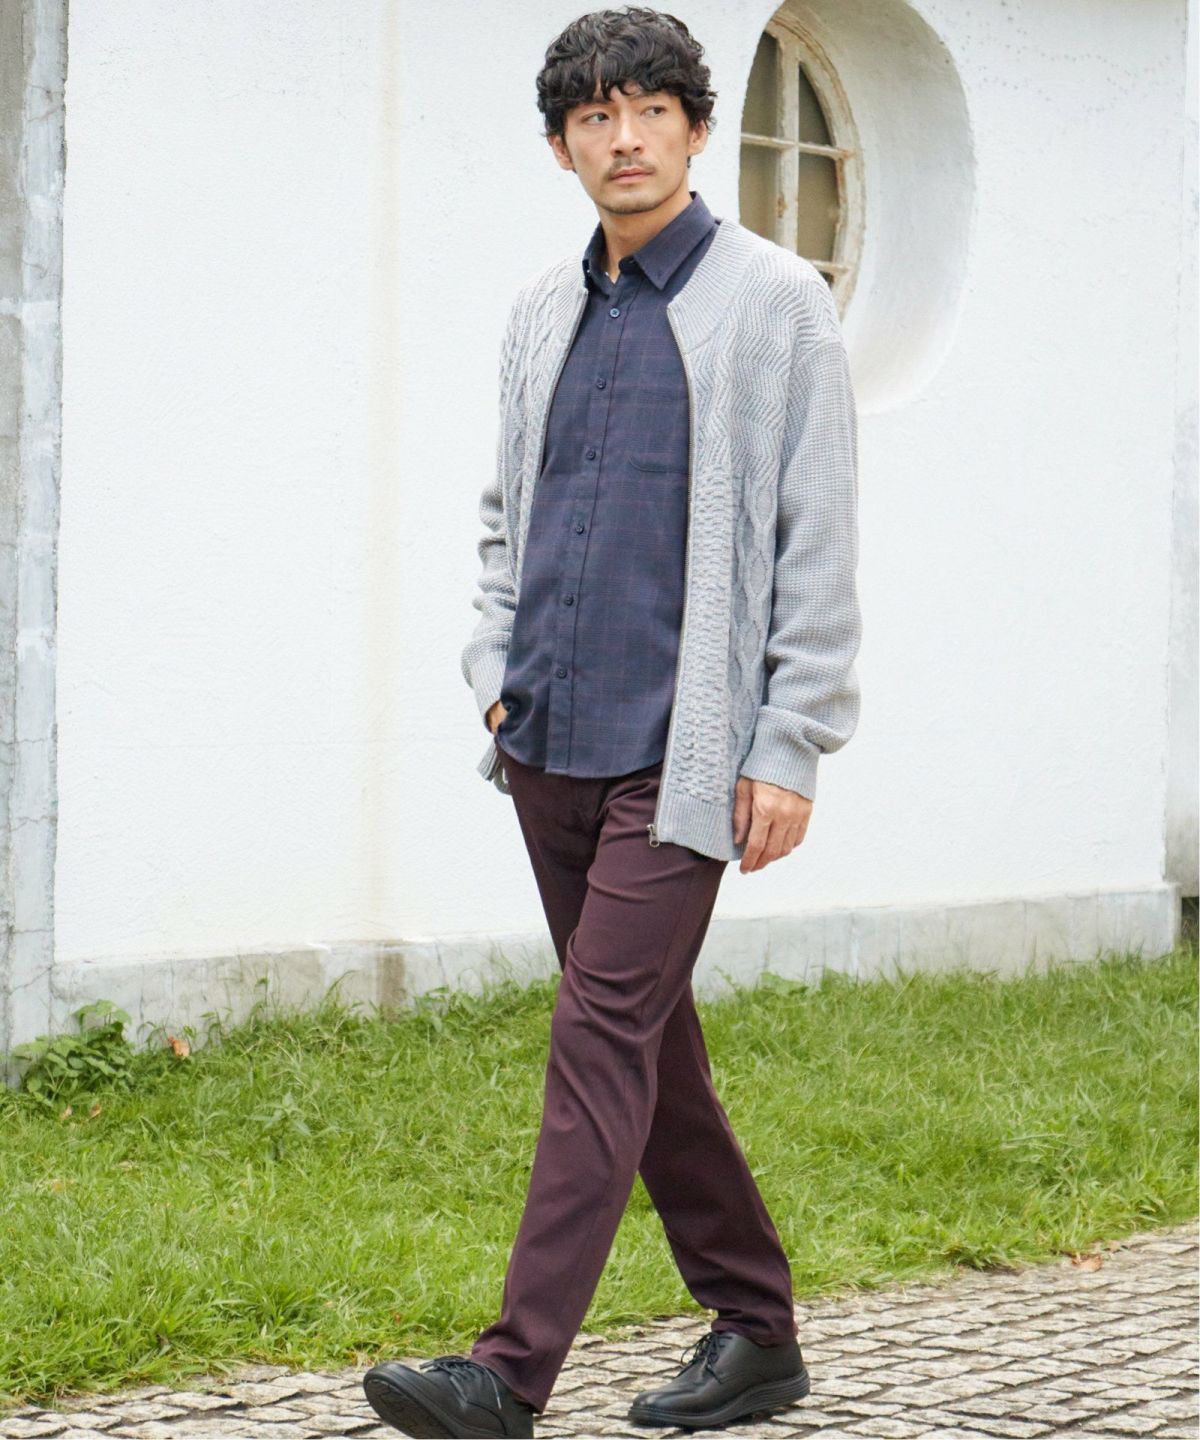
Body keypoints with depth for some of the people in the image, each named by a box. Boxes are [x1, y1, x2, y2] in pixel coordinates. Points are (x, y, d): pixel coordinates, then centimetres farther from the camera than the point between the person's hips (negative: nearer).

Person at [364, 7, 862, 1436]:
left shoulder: (775, 301, -3)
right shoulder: (542, 311, 13)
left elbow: (817, 542, -5)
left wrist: (791, 746, -10)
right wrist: (496, 667, 9)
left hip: (678, 753, -6)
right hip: (549, 739, 6)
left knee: (603, 1037, -12)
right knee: (650, 1044, 12)